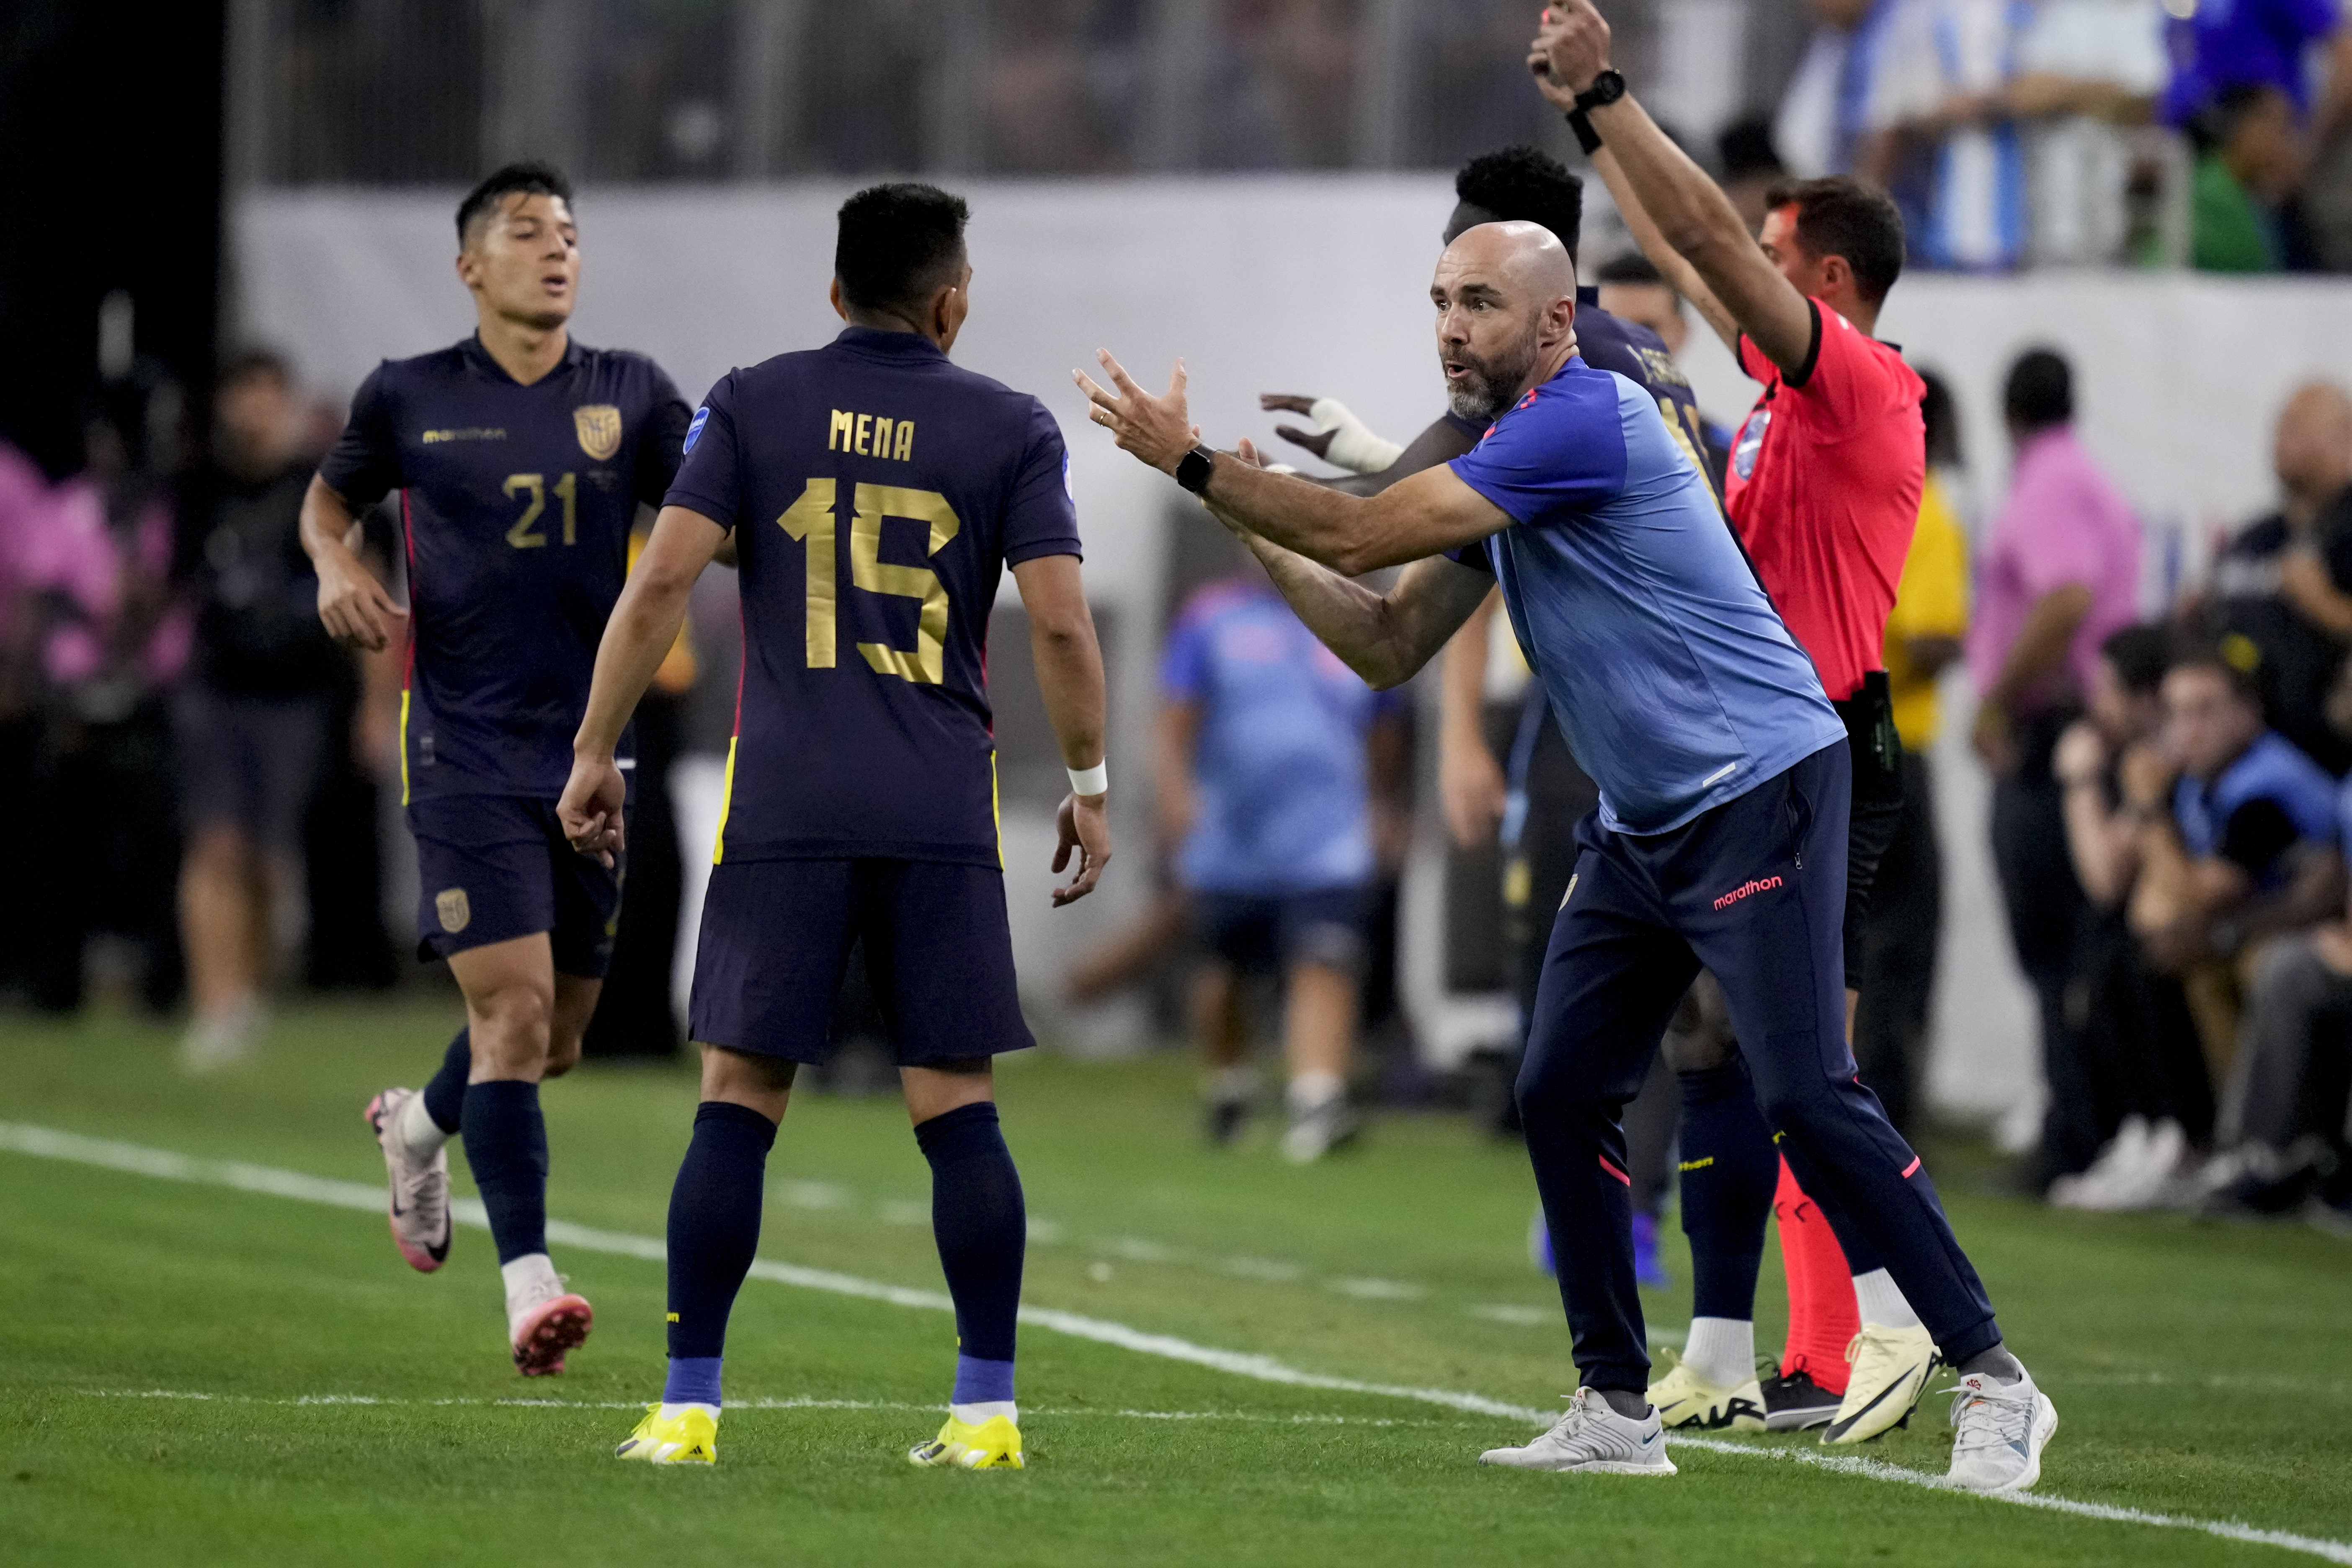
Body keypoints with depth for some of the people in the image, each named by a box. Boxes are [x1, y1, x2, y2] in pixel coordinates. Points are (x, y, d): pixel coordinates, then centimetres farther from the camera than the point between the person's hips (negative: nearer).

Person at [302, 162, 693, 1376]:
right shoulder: (410, 398, 3)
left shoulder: (628, 395, 8)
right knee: (514, 1004, -17)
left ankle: (418, 1124, 45)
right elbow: (327, 499, 18)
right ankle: (528, 1282, -17)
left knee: (555, 1036, 12)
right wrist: (336, 567, -3)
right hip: (467, 752, -4)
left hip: (592, 751, 4)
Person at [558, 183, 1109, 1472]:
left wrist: (596, 752, 4)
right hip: (946, 813, 0)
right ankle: (988, 1407, 2)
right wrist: (1090, 784, 9)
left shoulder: (752, 404, 5)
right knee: (959, 1113, 3)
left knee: (736, 1107, 2)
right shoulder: (1011, 428, 5)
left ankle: (689, 1405, 0)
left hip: (783, 807, 0)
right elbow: (1059, 619, -2)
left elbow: (664, 578, -3)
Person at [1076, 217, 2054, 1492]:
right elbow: (1389, 647, 16)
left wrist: (1196, 463, -11)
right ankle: (1619, 1411, 11)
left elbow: (1365, 535, -19)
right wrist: (1256, 528, 6)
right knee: (1560, 1095, 4)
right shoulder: (1499, 463, 13)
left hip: (1760, 793, -10)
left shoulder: (1587, 420, -17)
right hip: (1642, 826, 10)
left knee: (1807, 1096, -15)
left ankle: (1992, 1381, -8)